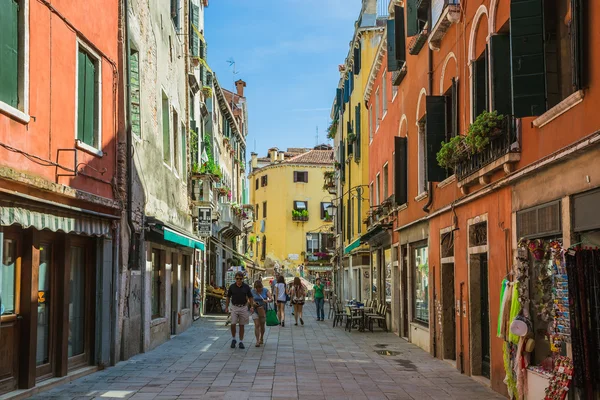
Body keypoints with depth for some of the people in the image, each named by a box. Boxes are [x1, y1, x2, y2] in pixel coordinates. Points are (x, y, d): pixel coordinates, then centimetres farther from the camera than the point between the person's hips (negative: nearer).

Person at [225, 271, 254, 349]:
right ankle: (233, 339, 11)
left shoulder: (246, 287, -2)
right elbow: (228, 297, 7)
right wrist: (226, 307, 2)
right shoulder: (232, 287, -2)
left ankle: (241, 342, 13)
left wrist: (252, 306, -7)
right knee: (233, 324, -10)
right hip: (234, 307, 0)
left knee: (242, 325, 5)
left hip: (243, 307, 0)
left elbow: (250, 297, 4)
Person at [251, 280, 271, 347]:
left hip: (263, 309, 1)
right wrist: (253, 303, -23)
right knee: (257, 325, -12)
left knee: (262, 325, 13)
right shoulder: (252, 291, -5)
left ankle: (261, 338, 34)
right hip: (255, 309, -1)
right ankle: (257, 341, -13)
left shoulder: (265, 290, -5)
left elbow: (271, 299, -11)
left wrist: (267, 300, -33)